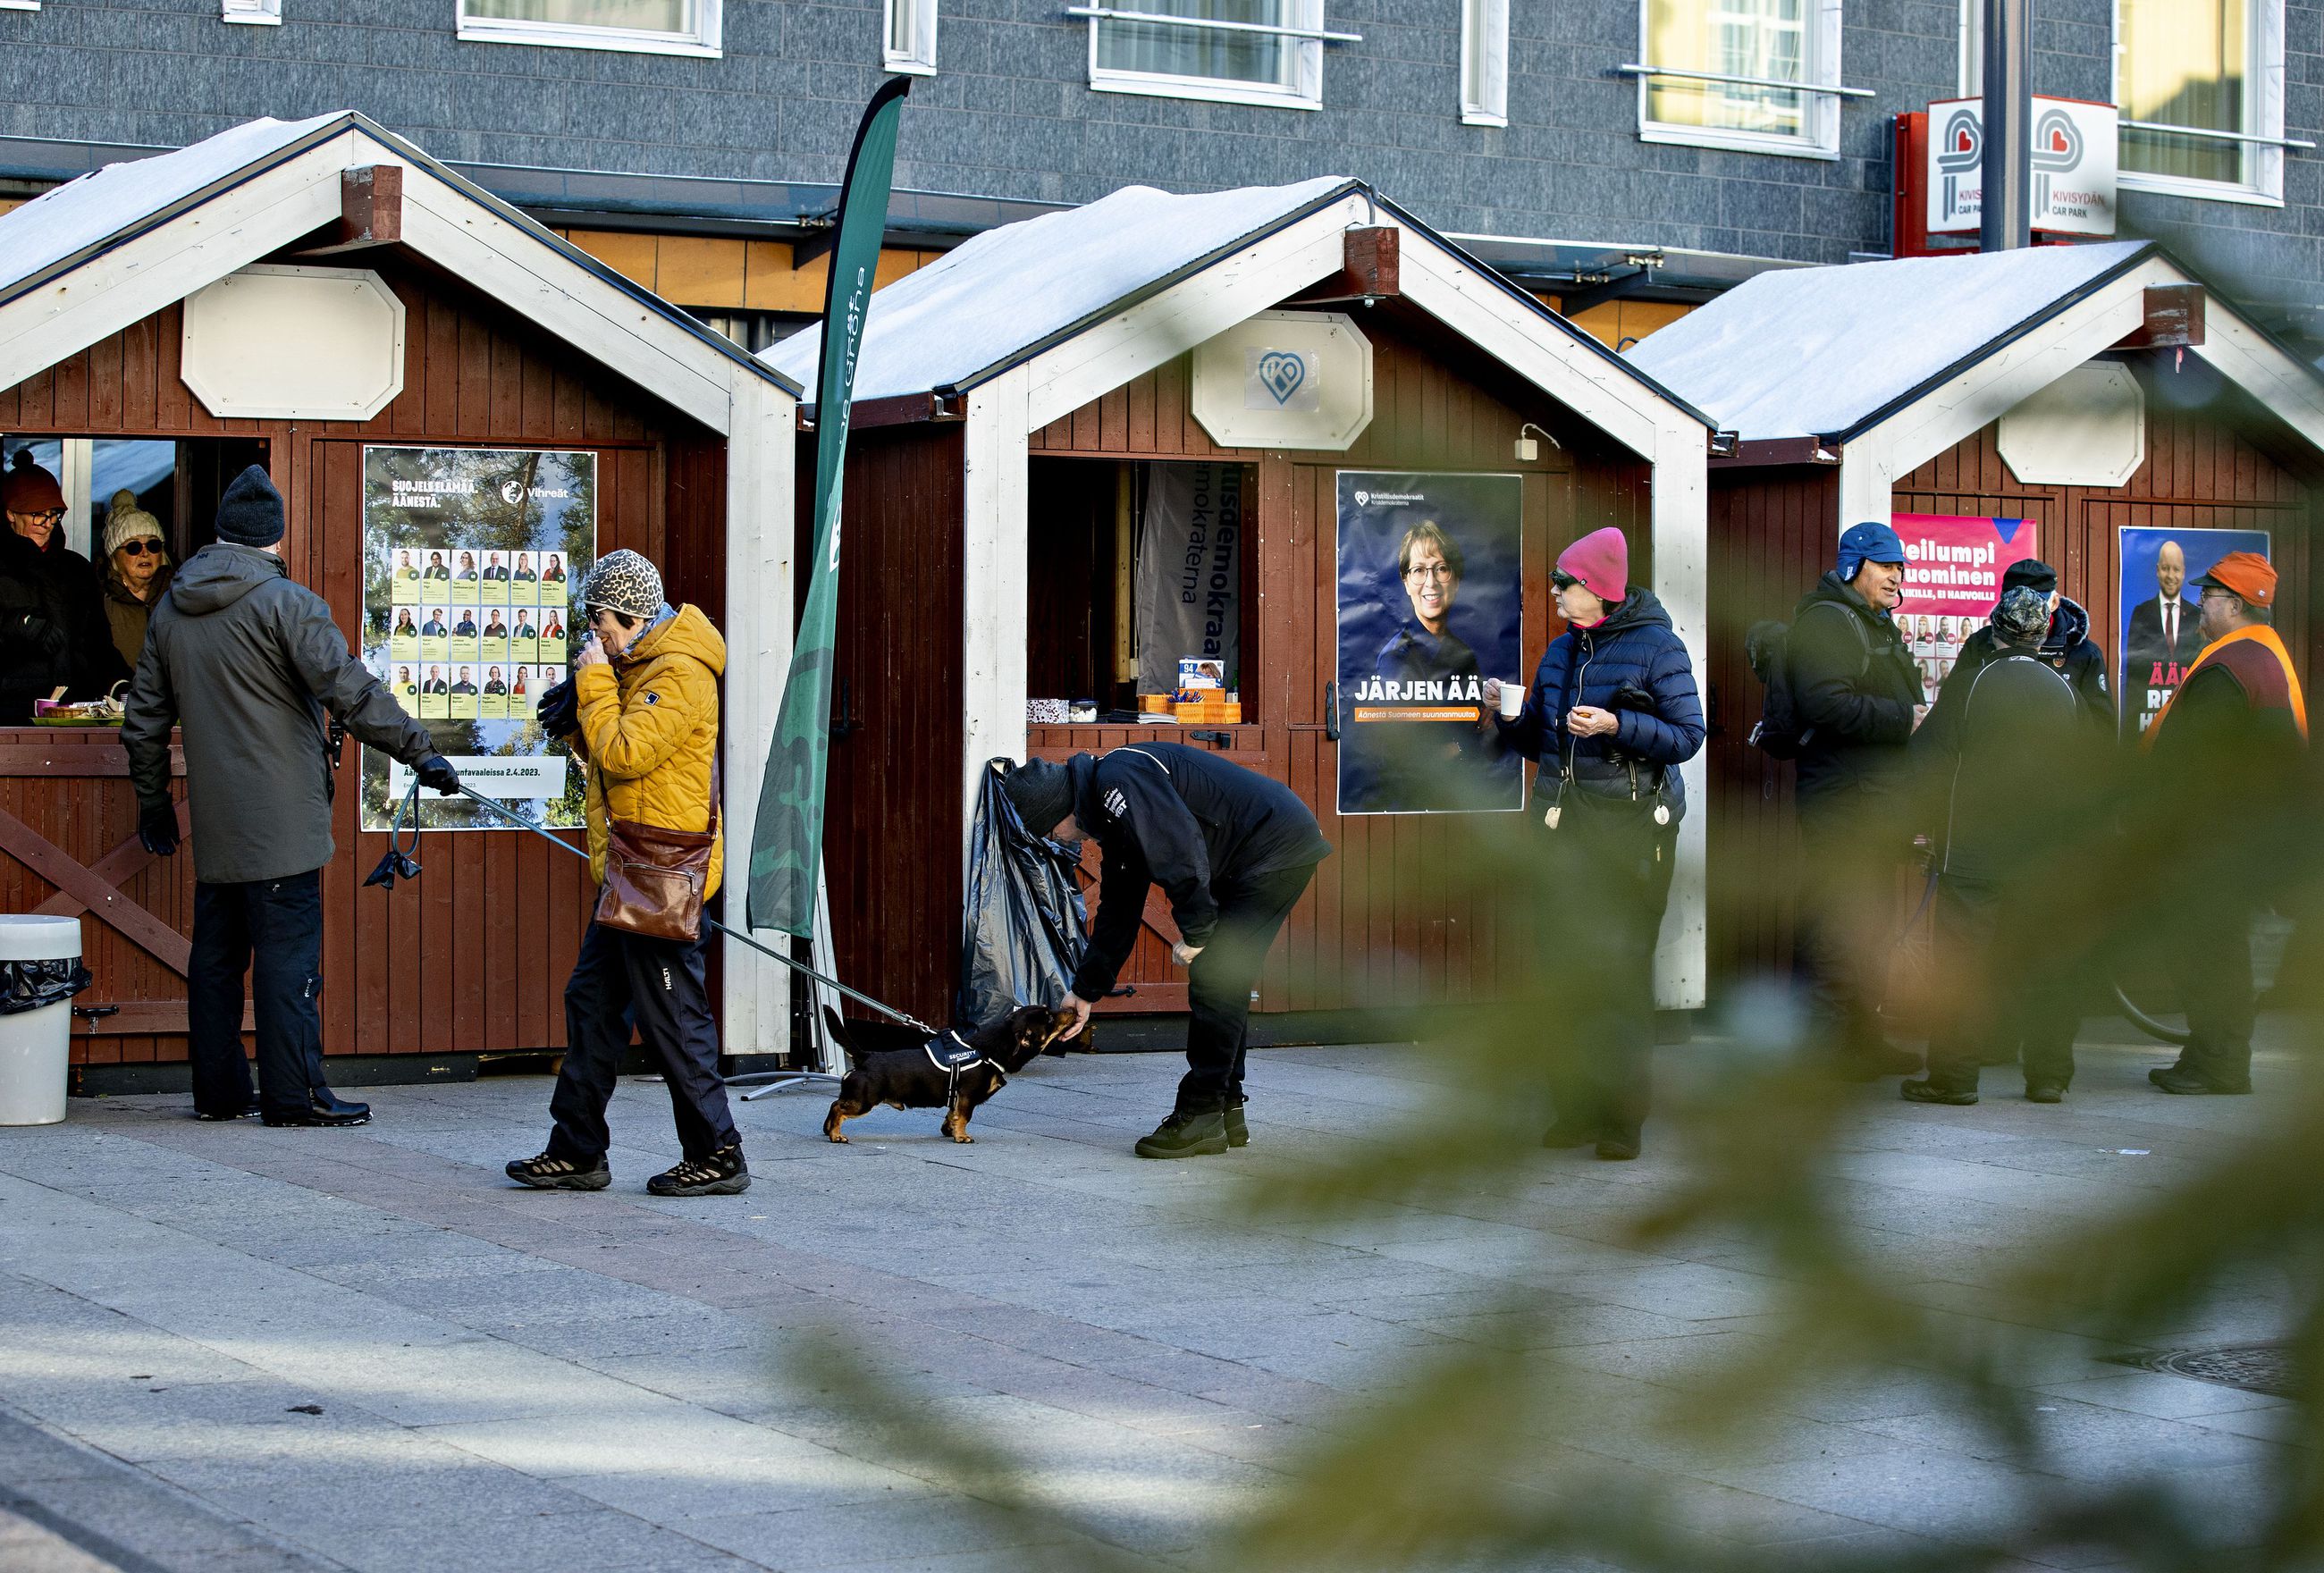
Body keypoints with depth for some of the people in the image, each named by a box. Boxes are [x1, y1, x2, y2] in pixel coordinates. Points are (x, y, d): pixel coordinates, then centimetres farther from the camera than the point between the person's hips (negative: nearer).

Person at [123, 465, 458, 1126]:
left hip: (215, 824, 6)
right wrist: (419, 751, -16)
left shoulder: (171, 609, 11)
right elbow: (351, 692, -18)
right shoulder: (285, 603, -11)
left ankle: (218, 1090, 17)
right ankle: (293, 1095, -5)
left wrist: (152, 799, 28)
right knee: (288, 954, -5)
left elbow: (145, 717, 18)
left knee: (216, 954, 12)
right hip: (280, 823, -6)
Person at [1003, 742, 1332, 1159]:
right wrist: (1086, 991, 26)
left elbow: (1183, 852, -27)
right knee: (1224, 984, 12)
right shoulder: (1111, 811, 16)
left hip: (1276, 849, -10)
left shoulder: (1119, 780, -17)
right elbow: (1117, 909, 24)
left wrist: (1195, 932, -18)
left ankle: (1200, 1117, -6)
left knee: (1214, 980, -9)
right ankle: (1226, 1112, 18)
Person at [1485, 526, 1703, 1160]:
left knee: (1623, 966, -5)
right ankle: (1576, 1106, 10)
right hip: (1567, 823, 6)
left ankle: (1623, 1117, 0)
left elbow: (1687, 736, -10)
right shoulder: (1561, 652, 14)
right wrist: (1509, 717, 0)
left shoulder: (1656, 646, -5)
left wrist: (1617, 725, -21)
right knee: (1567, 963, 3)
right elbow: (1540, 743, 20)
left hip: (1634, 827, -6)